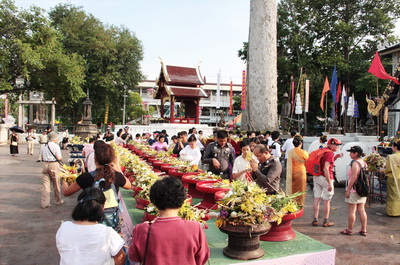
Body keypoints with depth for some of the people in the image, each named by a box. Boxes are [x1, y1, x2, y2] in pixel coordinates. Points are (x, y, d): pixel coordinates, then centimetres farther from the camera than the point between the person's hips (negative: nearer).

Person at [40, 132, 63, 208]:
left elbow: (42, 157, 12)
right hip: (54, 165, -5)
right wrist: (61, 158, 7)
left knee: (45, 184, 6)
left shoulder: (44, 146, 7)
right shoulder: (56, 146, -11)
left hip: (45, 164, 5)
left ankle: (44, 203, 7)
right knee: (56, 184, 10)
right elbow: (59, 158, -13)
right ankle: (58, 201, 25)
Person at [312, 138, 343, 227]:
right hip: (325, 178, -8)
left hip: (316, 177, 8)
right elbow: (326, 169, -24)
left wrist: (335, 157, 14)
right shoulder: (330, 153, -15)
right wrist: (329, 183, -23)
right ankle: (326, 221, 14)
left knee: (317, 199, 9)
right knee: (327, 201, 5)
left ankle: (315, 220, 14)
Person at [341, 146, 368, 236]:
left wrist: (348, 190, -16)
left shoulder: (355, 163, -16)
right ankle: (364, 230, 17)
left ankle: (349, 230, 10)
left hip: (354, 190, -8)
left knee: (351, 211, 1)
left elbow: (353, 178, -20)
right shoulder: (364, 163, 9)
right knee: (362, 210, 12)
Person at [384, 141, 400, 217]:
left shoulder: (391, 157, -19)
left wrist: (383, 171, 3)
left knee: (393, 195, 5)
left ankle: (393, 212, 12)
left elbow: (389, 169, -16)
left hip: (393, 178, -5)